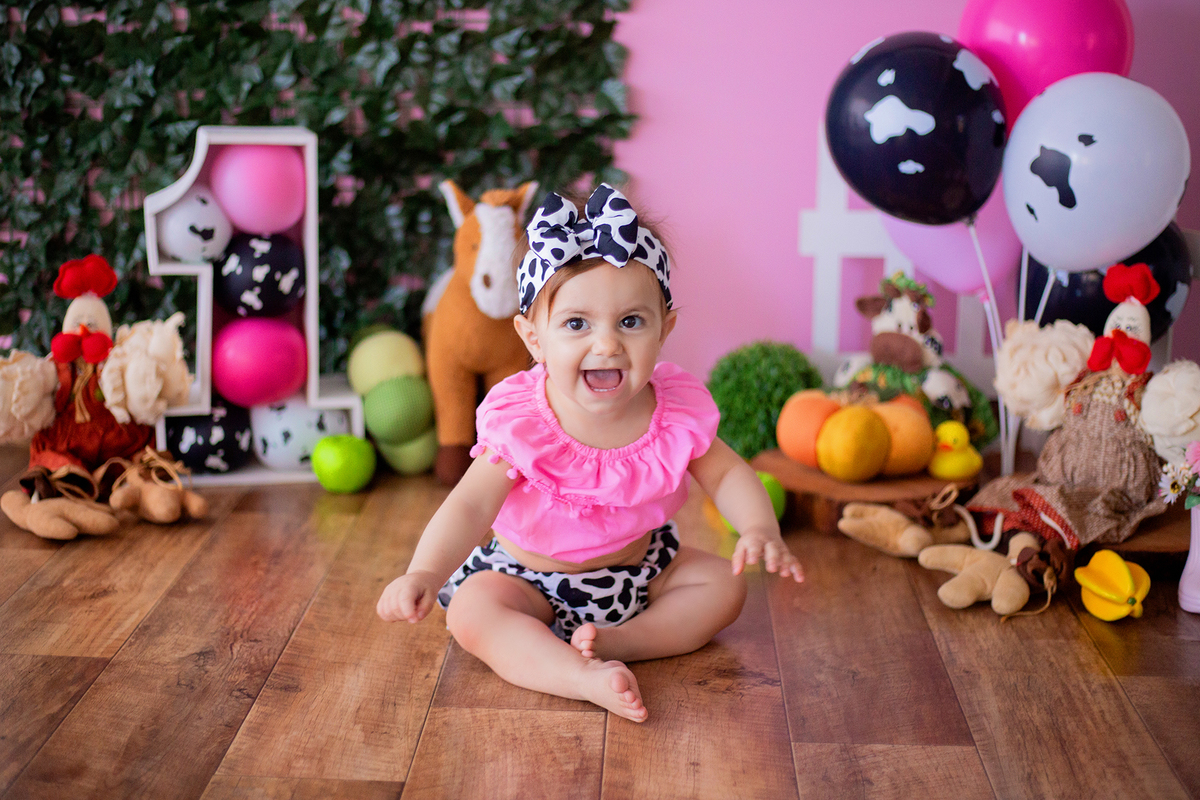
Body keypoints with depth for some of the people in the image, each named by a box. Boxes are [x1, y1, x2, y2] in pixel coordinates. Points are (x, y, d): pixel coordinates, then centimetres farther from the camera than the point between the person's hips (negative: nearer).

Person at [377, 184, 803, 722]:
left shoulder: (677, 411, -18)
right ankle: (583, 677, -39)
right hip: (530, 579, -3)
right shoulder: (519, 424, -28)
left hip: (640, 567, 4)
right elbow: (471, 507, -33)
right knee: (471, 612, -27)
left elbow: (727, 475, -6)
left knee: (724, 585, -10)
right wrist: (424, 572, -51)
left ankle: (618, 641, -22)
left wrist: (760, 528, -27)